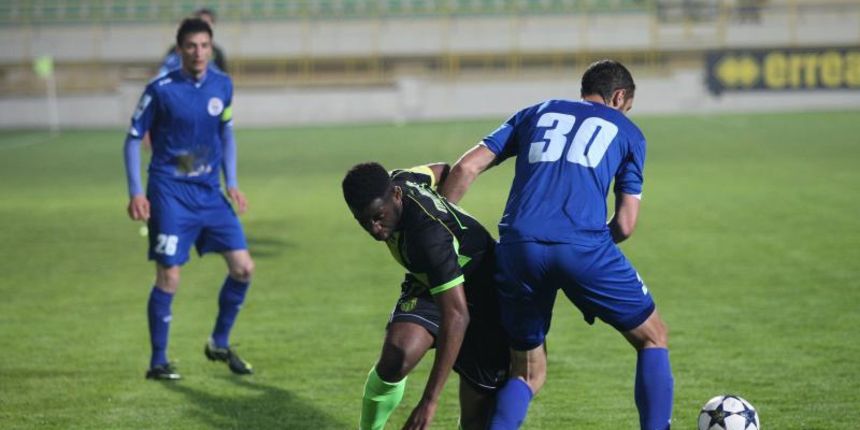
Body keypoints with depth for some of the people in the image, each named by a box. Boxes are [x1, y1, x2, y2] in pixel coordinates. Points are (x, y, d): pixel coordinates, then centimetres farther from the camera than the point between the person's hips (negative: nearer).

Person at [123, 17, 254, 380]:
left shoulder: (222, 86, 4)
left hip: (210, 193, 5)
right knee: (169, 277, -7)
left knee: (243, 268, 0)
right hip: (170, 193, -5)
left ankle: (220, 344, 19)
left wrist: (232, 183, 8)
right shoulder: (161, 90, -10)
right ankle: (158, 362, 7)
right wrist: (136, 193, -10)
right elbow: (133, 139, -3)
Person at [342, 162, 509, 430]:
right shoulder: (395, 181, -17)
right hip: (429, 285, 6)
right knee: (395, 360, -25)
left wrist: (430, 401, -45)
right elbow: (441, 171, 7)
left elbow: (456, 315, -41)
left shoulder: (427, 232, -39)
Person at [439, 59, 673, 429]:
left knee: (527, 373, 18)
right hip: (584, 246, -3)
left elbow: (466, 168, 16)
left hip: (518, 247, 3)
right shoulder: (626, 131, 22)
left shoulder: (535, 114, 27)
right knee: (653, 338, 18)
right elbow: (625, 225, 14)